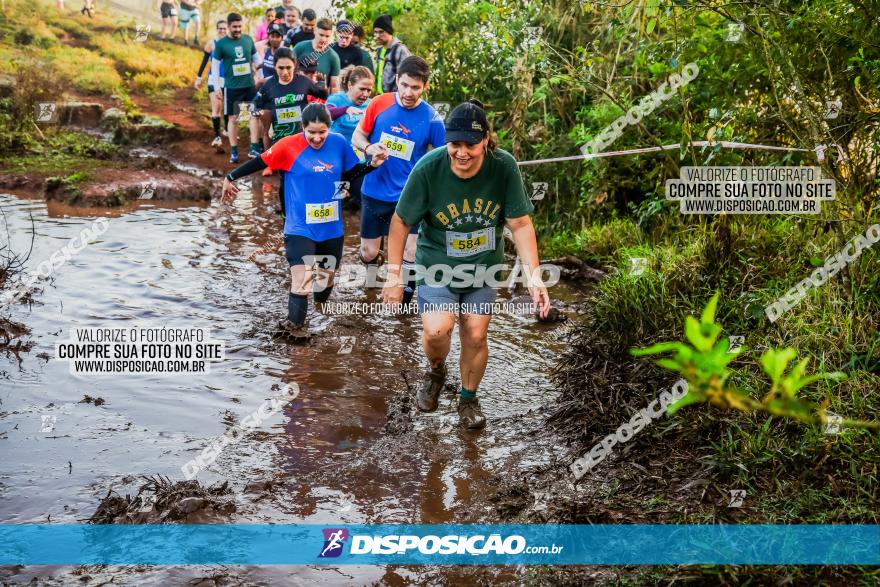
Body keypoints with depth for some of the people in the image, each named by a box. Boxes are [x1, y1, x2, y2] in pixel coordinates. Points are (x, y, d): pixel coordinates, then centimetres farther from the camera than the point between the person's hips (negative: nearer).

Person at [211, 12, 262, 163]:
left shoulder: (248, 39, 3)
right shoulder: (221, 43, -6)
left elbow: (256, 59, 13)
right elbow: (215, 65, -1)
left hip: (250, 85, 3)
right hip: (231, 87, -3)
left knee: (255, 115, -1)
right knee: (233, 118, 4)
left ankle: (254, 149, 5)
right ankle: (234, 152, 12)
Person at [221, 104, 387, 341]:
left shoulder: (339, 143, -5)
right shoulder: (289, 146, -15)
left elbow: (348, 174, 10)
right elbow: (261, 162, -3)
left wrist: (372, 165, -5)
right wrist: (231, 177, 4)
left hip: (331, 228, 4)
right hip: (300, 228, -4)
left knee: (327, 278, 22)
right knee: (302, 282, -18)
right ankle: (294, 327, 1)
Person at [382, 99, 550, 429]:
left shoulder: (504, 167, -20)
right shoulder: (428, 169, -23)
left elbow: (520, 224, -13)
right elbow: (401, 221, -12)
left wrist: (534, 276, -20)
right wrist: (394, 275, -10)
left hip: (483, 266, 2)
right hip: (437, 264, -2)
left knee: (475, 337, 4)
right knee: (436, 330, -18)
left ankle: (469, 398, 33)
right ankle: (436, 372, 18)